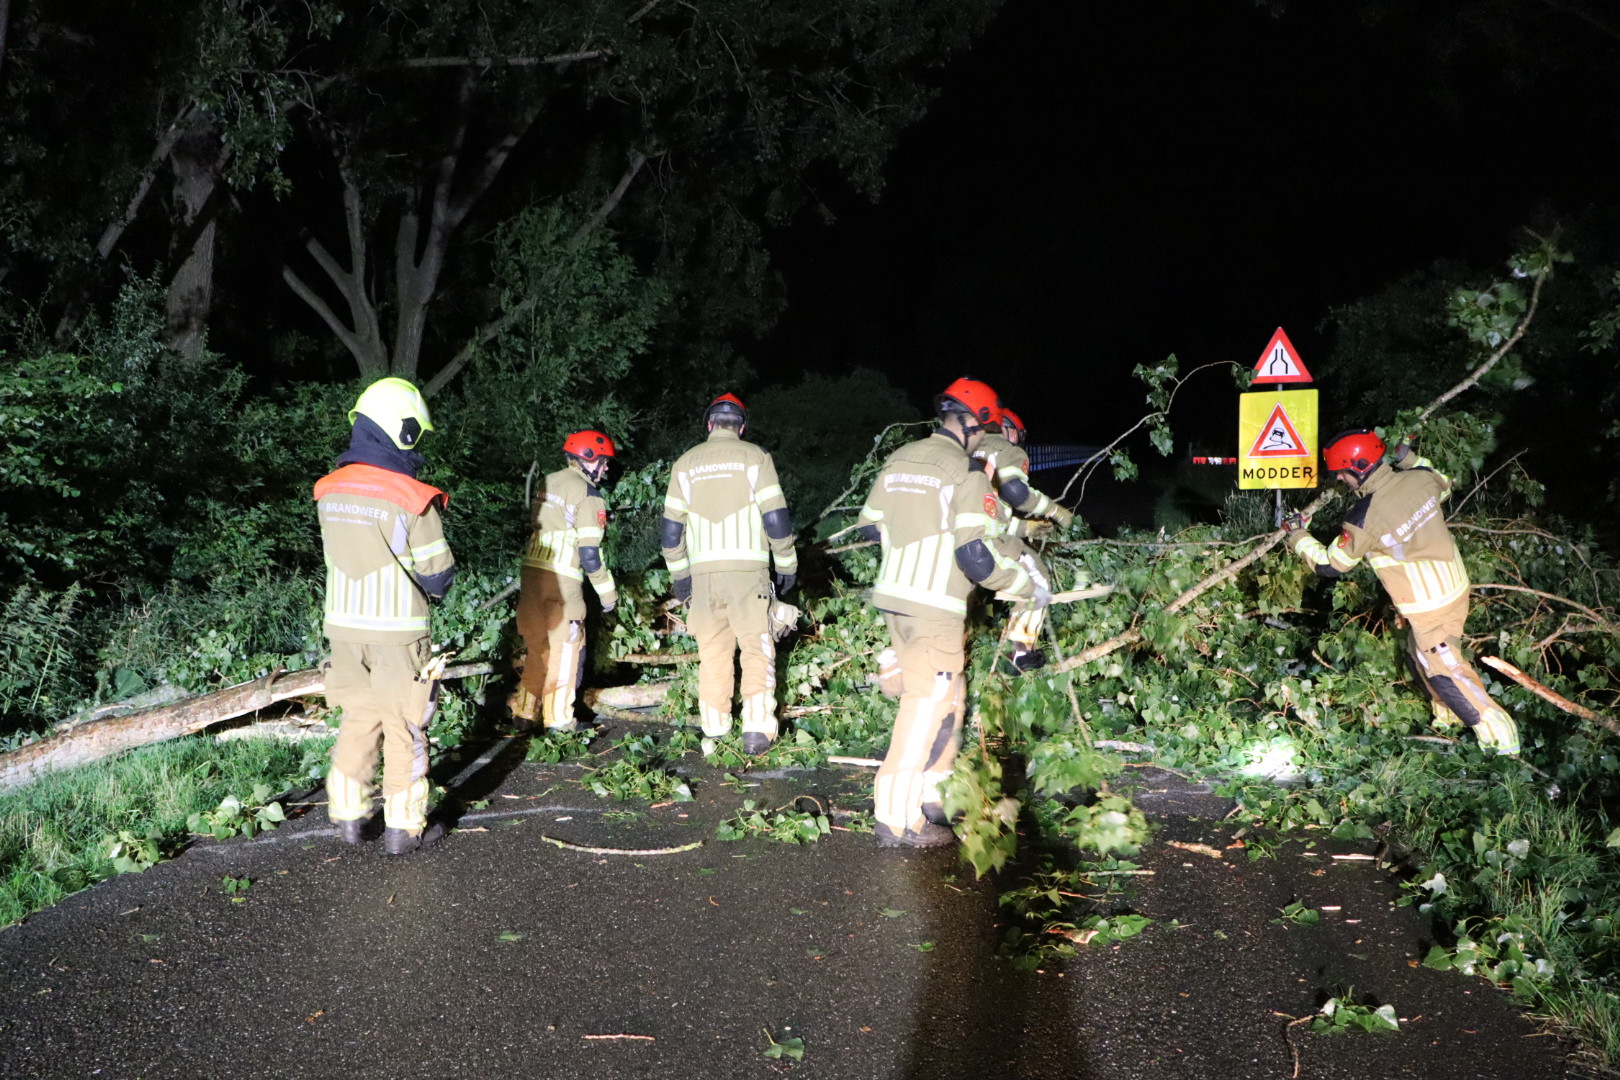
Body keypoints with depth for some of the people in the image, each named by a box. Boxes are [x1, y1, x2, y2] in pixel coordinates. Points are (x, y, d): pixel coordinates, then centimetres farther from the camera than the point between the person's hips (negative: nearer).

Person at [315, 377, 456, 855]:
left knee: (358, 719, 19)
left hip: (343, 626, 5)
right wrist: (433, 583, 10)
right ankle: (404, 827, 15)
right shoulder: (412, 500, -18)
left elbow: (340, 556, 11)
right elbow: (438, 576, -12)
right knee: (405, 727, 7)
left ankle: (347, 815, 25)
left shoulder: (329, 492, 0)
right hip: (398, 632, -5)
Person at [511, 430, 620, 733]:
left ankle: (524, 711, 21)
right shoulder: (587, 494, -9)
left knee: (538, 646, 17)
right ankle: (558, 718, 9)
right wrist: (607, 593, -4)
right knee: (566, 647, 5)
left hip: (532, 571, 7)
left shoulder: (547, 483, 13)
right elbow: (589, 552, -12)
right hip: (562, 579, -7)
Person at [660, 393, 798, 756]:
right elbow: (775, 518, -3)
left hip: (703, 572, 3)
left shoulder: (686, 463, 10)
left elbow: (671, 527, 10)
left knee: (712, 651, 9)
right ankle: (756, 728, -5)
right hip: (748, 568, -2)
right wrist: (786, 564, 7)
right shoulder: (754, 457, 1)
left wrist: (679, 574, 18)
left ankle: (714, 732, 10)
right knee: (756, 647, 3)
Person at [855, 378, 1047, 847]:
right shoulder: (966, 473, -13)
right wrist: (1030, 588, -5)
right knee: (927, 707, -2)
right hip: (935, 609, -8)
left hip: (893, 598, 8)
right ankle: (898, 818, 0)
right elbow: (975, 558, -18)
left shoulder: (898, 461, 8)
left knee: (947, 700, 20)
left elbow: (869, 527, 16)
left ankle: (930, 797, 26)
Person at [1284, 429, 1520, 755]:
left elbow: (1331, 565, -11)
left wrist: (1299, 537, 4)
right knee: (1419, 654, 24)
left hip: (1429, 606, -8)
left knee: (1443, 669, 4)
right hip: (1455, 585, 8)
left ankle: (1500, 736, 10)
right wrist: (1409, 459, 19)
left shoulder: (1364, 517, -25)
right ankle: (1449, 716, 39)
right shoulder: (1419, 478, -8)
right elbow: (1443, 486, 19)